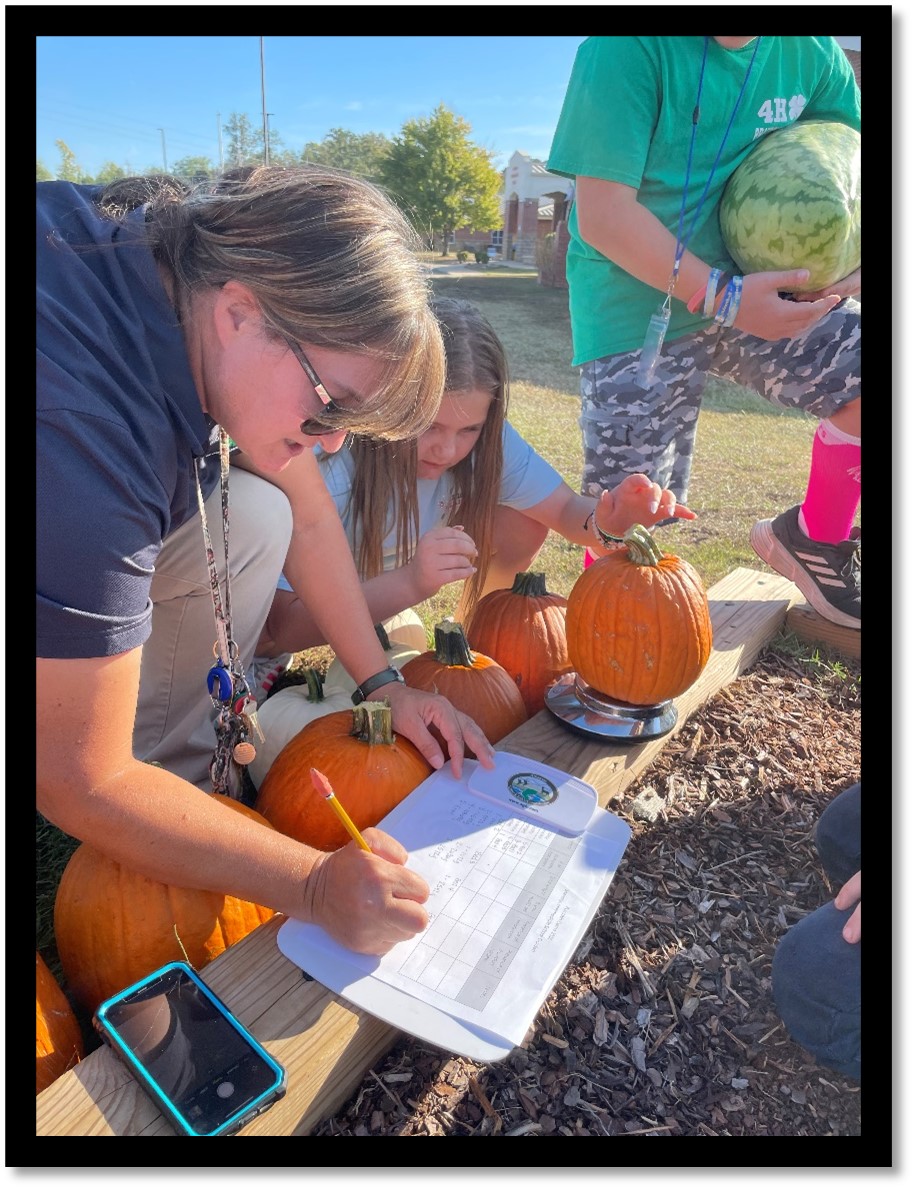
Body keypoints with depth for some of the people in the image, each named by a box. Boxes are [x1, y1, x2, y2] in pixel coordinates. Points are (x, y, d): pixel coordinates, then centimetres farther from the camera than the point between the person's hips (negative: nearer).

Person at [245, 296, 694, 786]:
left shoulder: (483, 438, -21)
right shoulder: (327, 466, -36)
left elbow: (566, 510, -13)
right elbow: (284, 627, -36)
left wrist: (606, 521, -38)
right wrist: (408, 583, -50)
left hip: (381, 595, 5)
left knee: (522, 523, -12)